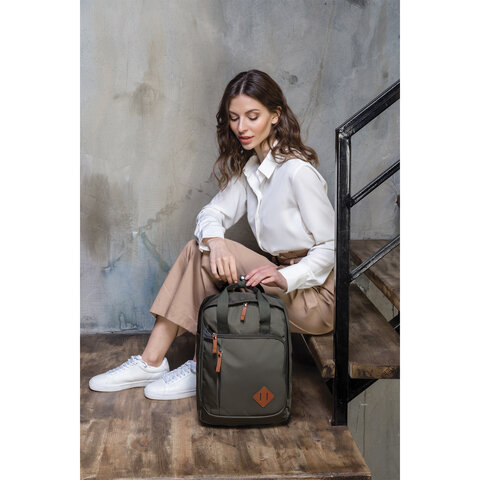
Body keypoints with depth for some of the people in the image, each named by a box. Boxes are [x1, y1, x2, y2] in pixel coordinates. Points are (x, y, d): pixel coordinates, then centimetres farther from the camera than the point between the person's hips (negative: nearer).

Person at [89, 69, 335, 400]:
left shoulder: (297, 170, -18)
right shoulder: (249, 167, 7)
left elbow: (329, 247, -17)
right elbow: (213, 212, 0)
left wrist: (286, 276, -30)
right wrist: (214, 241, -22)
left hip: (311, 295, -7)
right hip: (276, 278, 7)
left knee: (203, 256, -20)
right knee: (200, 248, -11)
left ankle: (202, 370, -8)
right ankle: (151, 361, -9)